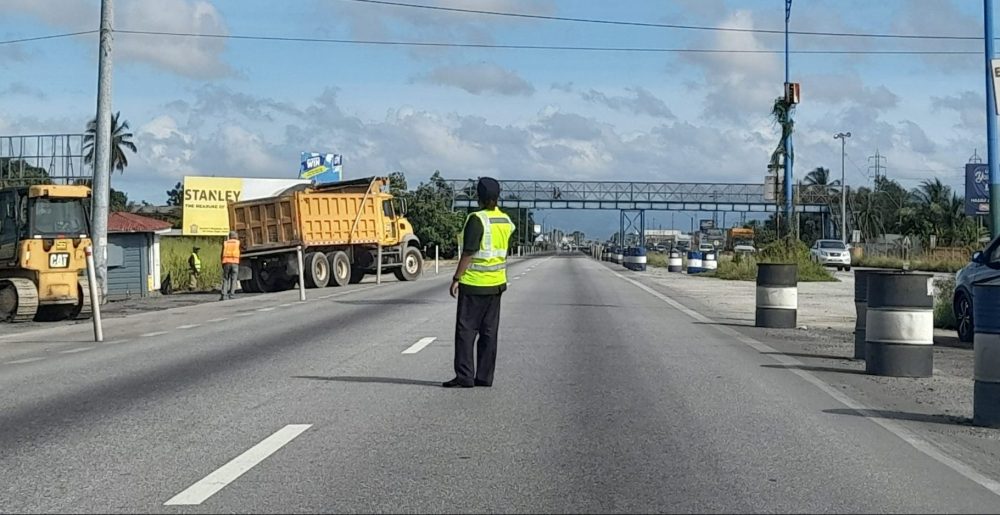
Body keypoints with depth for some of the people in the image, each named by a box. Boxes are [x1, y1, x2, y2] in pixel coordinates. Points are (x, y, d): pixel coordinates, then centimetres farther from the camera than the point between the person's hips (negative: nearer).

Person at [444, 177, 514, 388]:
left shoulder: (477, 219, -15)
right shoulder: (506, 220, 7)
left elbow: (469, 253, -19)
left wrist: (456, 279, -14)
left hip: (474, 283, -7)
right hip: (496, 283, 7)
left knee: (466, 330, -2)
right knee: (489, 332, 9)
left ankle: (464, 376, -3)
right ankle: (485, 377, 12)